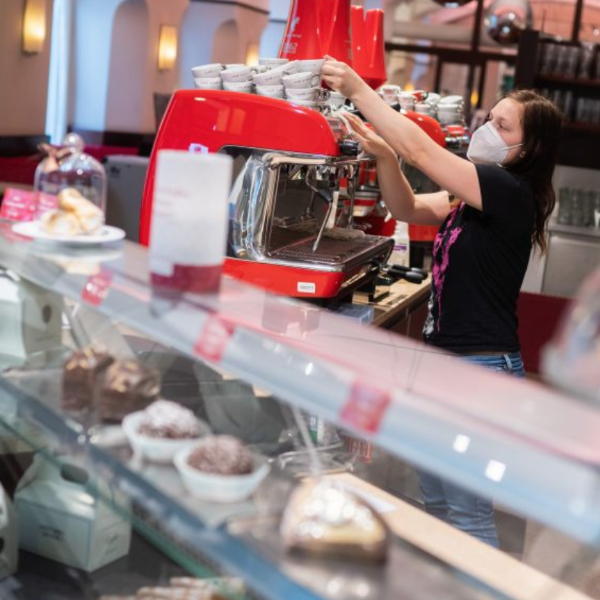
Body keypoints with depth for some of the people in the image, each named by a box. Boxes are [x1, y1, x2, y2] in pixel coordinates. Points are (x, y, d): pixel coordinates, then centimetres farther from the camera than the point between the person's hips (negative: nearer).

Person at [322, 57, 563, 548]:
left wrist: (357, 89, -16)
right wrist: (383, 153, -7)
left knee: (467, 517, 0)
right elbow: (409, 209, 10)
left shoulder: (510, 192, -16)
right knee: (435, 504, 20)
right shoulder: (479, 194, 12)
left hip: (482, 369, -10)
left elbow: (421, 149, -21)